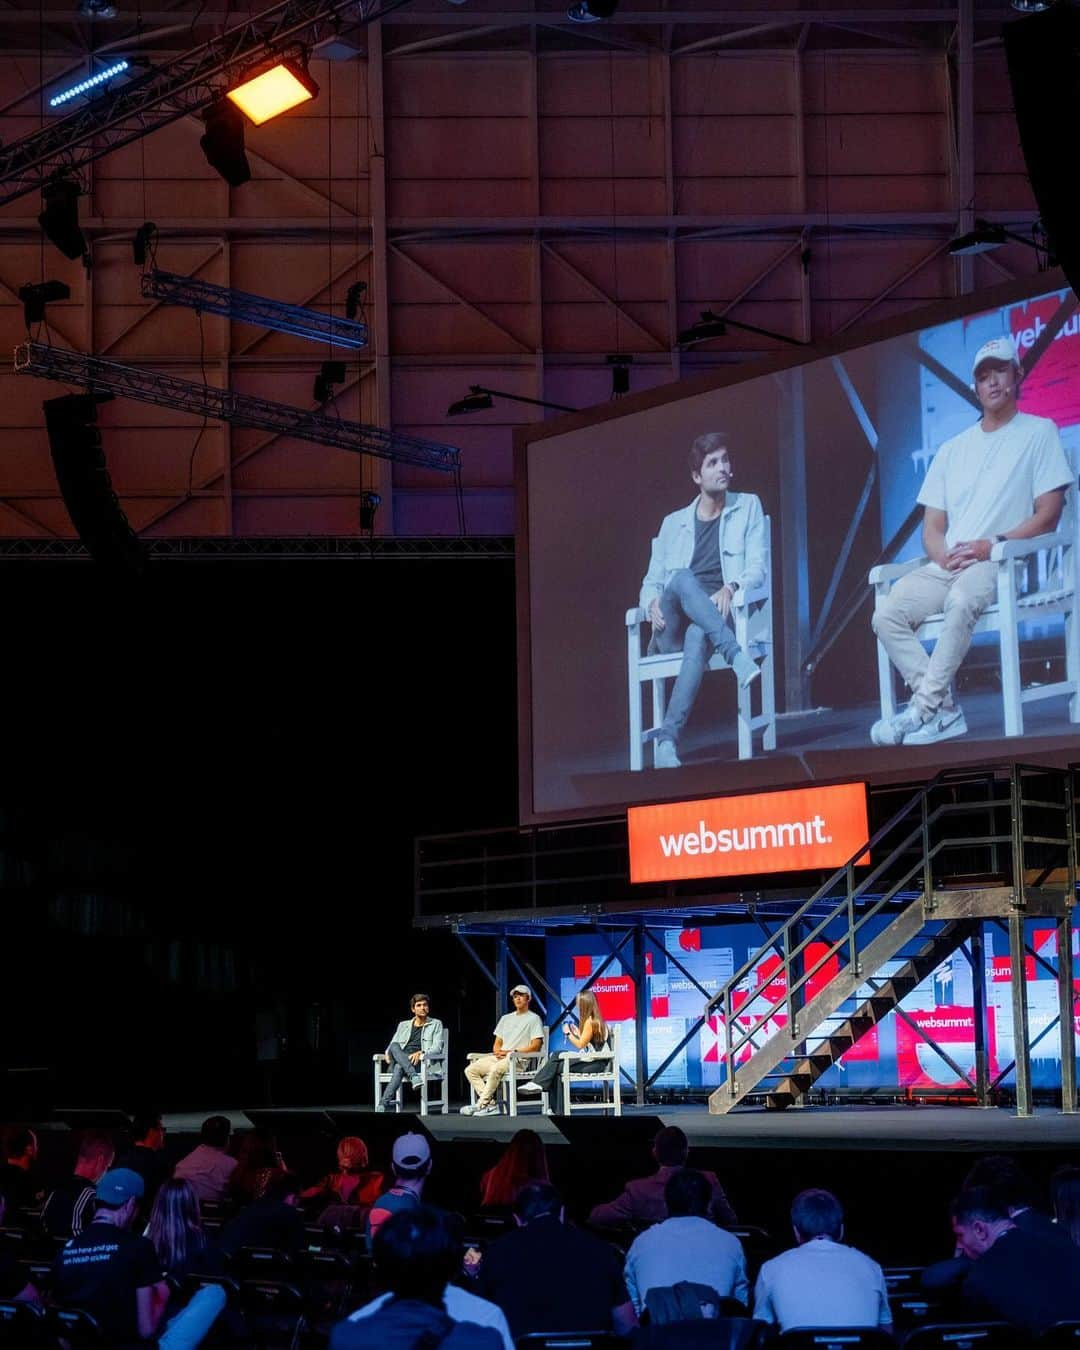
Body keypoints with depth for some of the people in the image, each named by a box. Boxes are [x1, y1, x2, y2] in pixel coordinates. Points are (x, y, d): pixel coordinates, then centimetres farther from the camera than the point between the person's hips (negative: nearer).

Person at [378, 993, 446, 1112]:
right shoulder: (403, 1025, 26)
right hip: (399, 1062, 3)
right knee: (394, 1046, -34)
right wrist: (387, 1052, -5)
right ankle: (414, 1077, -50)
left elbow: (437, 1048, 2)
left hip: (420, 1063, -3)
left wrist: (421, 1053, -18)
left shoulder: (435, 1024, 16)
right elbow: (392, 1044, 21)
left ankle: (383, 1104, -50)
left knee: (399, 1068, -39)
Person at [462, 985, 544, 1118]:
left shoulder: (533, 1019, 5)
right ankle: (490, 1104, -23)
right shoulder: (506, 1018, 26)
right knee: (470, 1070, -11)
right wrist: (497, 1051, -1)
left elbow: (535, 1046, -7)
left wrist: (512, 1052, -13)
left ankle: (481, 1105, -31)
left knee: (495, 1069, -37)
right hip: (499, 1057, 8)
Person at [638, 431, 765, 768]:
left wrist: (731, 588, -18)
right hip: (673, 628, 2)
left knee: (698, 636, -40)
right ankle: (737, 656, -50)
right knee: (683, 579, -34)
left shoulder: (747, 507, 18)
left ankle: (667, 739, -52)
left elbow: (757, 568, 5)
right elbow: (651, 581, 18)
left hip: (721, 617, -2)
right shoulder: (673, 523, 22)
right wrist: (652, 602, -8)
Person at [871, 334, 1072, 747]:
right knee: (887, 615, -20)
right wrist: (944, 556, -7)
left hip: (1004, 560, -6)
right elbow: (932, 527, 17)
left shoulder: (1039, 432, 7)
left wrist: (992, 545, -16)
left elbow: (1048, 515, -3)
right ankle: (943, 709, -24)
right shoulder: (952, 449, 22)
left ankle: (923, 708, -34)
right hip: (947, 566, 6)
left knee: (961, 600, -39)